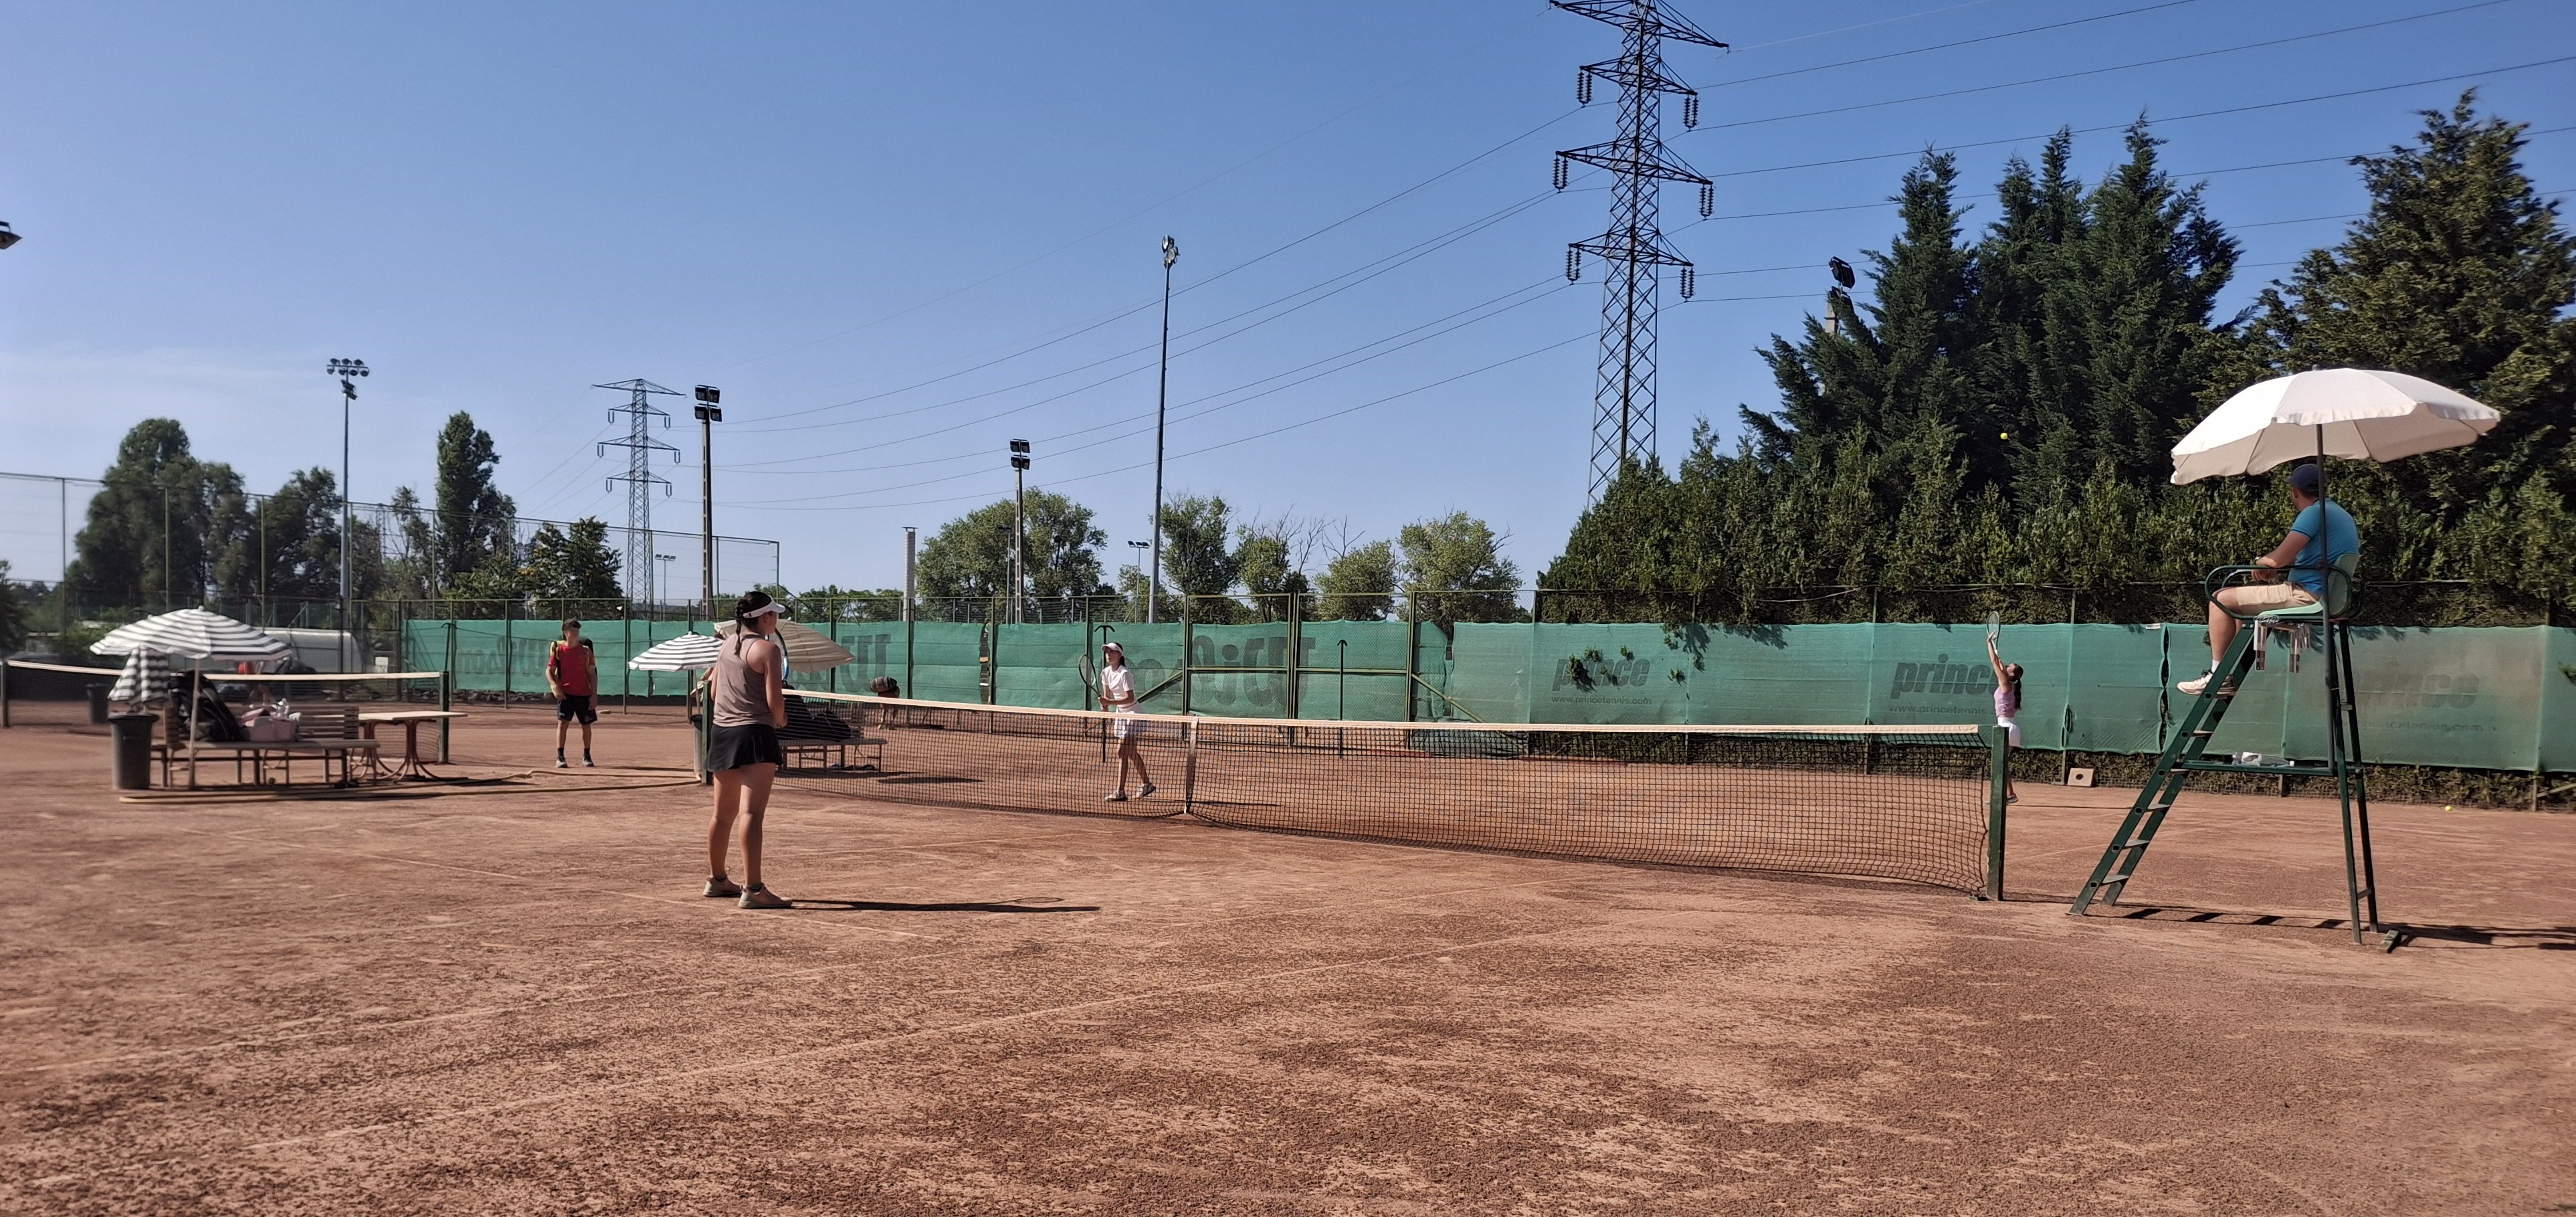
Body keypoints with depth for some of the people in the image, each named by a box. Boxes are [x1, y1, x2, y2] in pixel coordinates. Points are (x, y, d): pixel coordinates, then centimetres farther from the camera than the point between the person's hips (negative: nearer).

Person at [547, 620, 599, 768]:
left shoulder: (585, 650, 4)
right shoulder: (558, 650, 1)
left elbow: (592, 673, 5)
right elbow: (549, 671, 3)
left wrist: (594, 694, -2)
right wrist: (554, 686, -15)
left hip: (584, 694, 2)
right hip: (565, 693, -2)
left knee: (586, 725, 9)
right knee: (562, 723, -13)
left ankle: (586, 756, 25)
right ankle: (560, 758, -12)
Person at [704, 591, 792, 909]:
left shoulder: (727, 646, 13)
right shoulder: (767, 649, -10)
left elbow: (713, 692, 20)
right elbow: (775, 700, -14)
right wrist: (780, 720, 4)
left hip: (721, 731, 8)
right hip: (754, 734, -8)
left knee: (723, 814, 18)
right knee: (751, 813, -13)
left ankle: (716, 879, 30)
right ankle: (753, 889, -17)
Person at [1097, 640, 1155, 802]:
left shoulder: (1125, 674, -20)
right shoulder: (1106, 673, 4)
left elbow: (1130, 698, -25)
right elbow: (1107, 697, 10)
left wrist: (1110, 702, -32)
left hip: (1132, 715, -9)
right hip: (1120, 714, 9)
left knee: (1122, 752, -14)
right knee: (1131, 753, 16)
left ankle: (1120, 793, -14)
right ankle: (1146, 784, 31)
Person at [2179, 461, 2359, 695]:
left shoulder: (2314, 512, -14)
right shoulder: (2341, 513, 18)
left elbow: (2278, 559, -22)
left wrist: (2261, 561, 1)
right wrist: (2273, 567, 11)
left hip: (2306, 595, -11)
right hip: (2327, 596, 11)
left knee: (2221, 599, -6)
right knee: (2243, 597, 26)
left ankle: (2217, 675, -5)